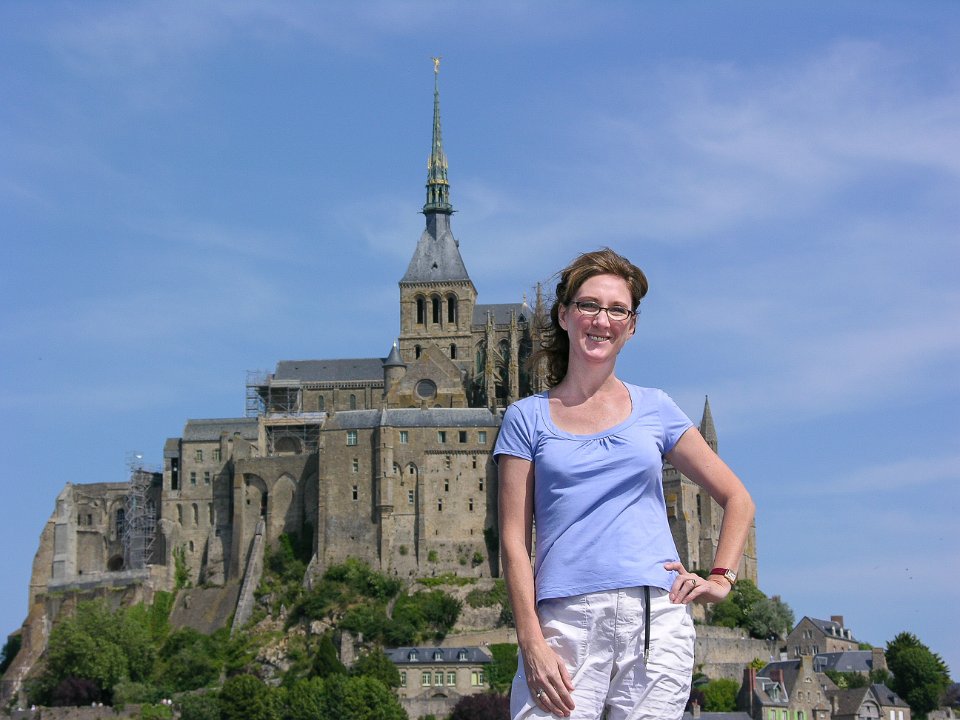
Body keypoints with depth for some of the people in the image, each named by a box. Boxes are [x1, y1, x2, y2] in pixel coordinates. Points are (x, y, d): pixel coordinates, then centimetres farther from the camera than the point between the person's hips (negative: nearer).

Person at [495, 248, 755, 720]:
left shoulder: (654, 409, 14)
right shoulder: (527, 418, 10)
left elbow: (737, 500, 20)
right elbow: (514, 539, 3)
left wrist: (720, 578, 6)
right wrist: (531, 642, -8)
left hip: (656, 616, 2)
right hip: (566, 622, -1)